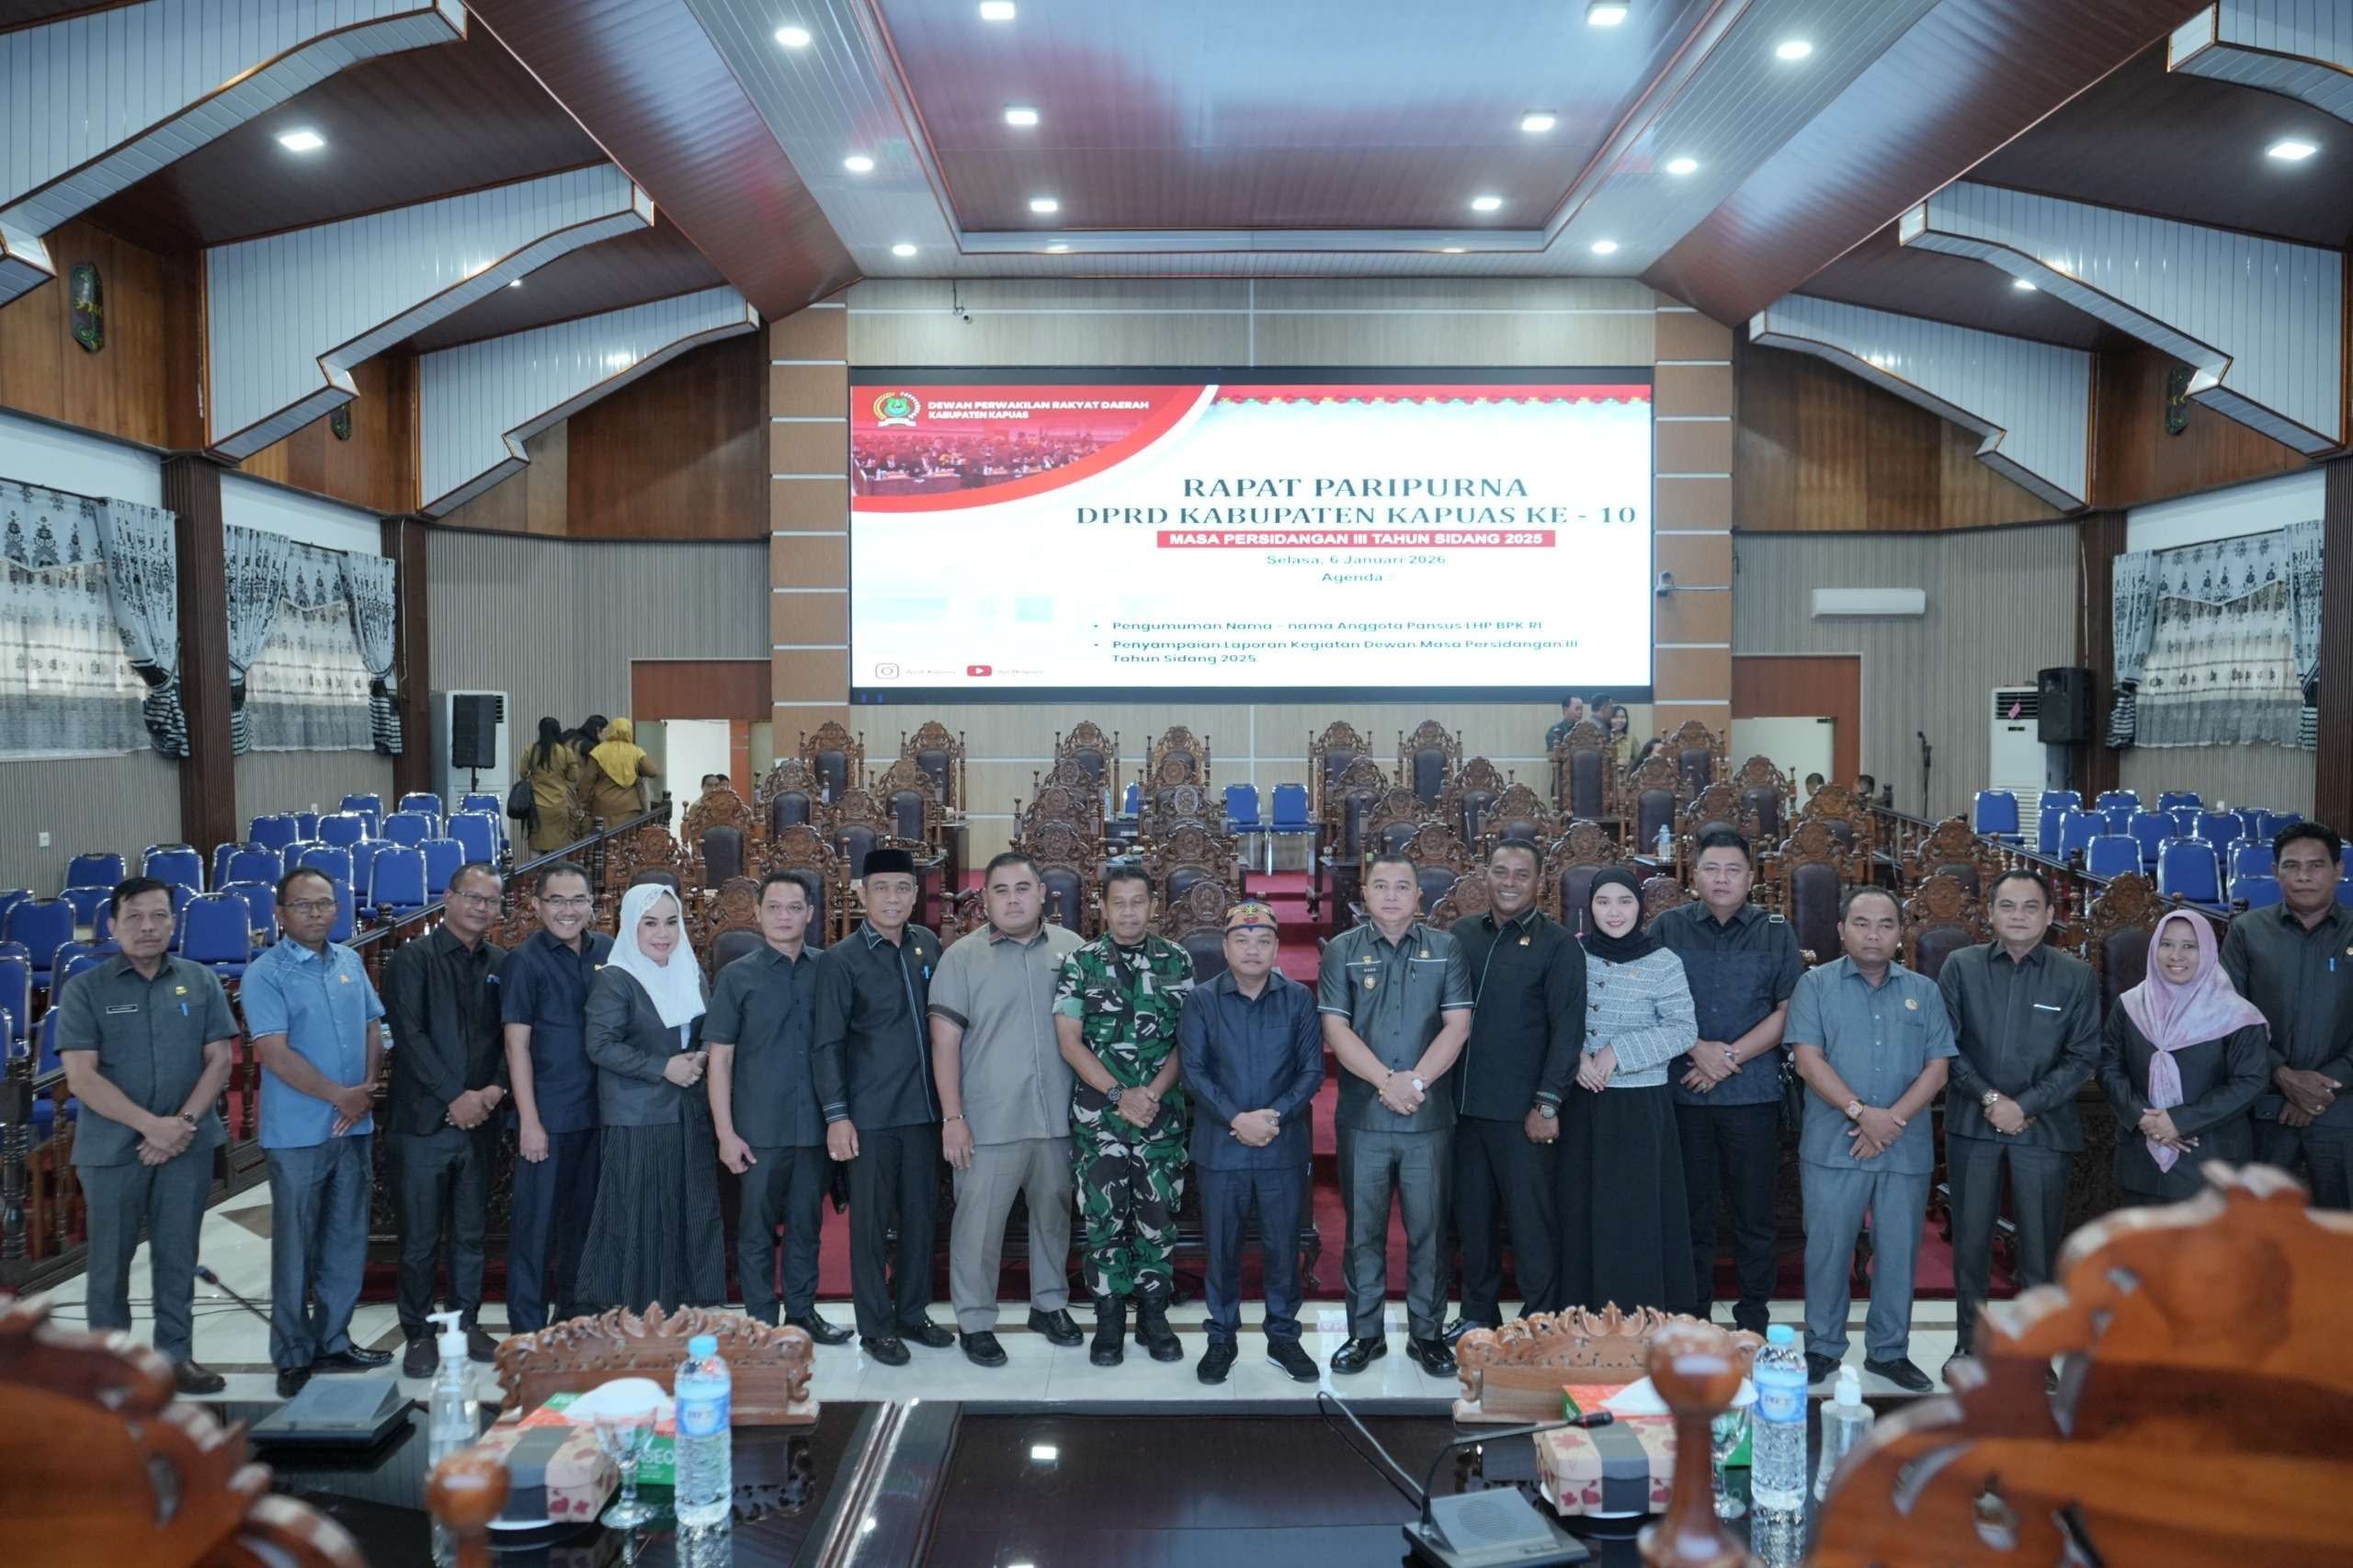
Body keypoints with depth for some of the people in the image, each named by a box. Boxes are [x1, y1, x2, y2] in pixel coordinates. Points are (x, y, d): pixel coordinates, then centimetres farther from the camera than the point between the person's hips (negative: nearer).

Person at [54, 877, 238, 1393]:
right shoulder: (84, 991, -3)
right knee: (110, 1261, 8)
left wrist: (183, 1124, -11)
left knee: (178, 1257, 8)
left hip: (188, 1146, 2)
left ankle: (176, 1357, 19)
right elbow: (81, 1078, -9)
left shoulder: (202, 982, 4)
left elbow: (218, 1060, 2)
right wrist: (152, 1125, -16)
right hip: (111, 1149, -2)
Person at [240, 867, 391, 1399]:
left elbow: (373, 1028, 11)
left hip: (354, 1126, 6)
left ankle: (333, 1341, 25)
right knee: (296, 1246, 3)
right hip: (298, 1131, -6)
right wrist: (339, 1096, -14)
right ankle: (293, 1356, 14)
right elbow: (275, 1052, -17)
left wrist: (367, 1090, -4)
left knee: (347, 1240, 12)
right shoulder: (265, 974, -10)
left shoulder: (350, 962, 9)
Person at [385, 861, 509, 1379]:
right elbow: (410, 1035, -11)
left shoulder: (501, 964, 9)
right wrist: (455, 1097, -15)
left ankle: (466, 1323, 24)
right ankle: (419, 1334, 15)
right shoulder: (413, 960, -5)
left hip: (479, 1121, 4)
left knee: (470, 1233, 12)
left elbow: (509, 1037, 8)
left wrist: (495, 1088, -9)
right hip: (423, 1120, -4)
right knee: (420, 1238, 3)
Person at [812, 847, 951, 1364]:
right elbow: (827, 1045, -7)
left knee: (920, 1214, 12)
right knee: (872, 1220, 4)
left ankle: (912, 1312, 27)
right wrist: (836, 1115, -12)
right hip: (871, 1113, -4)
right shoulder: (840, 960, -6)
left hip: (924, 1107, 4)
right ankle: (874, 1326, 16)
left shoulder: (928, 945, 6)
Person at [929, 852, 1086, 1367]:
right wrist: (952, 1117, -10)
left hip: (1058, 1116, 3)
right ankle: (975, 1321, 18)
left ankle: (1050, 1303, 34)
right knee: (978, 1222, 3)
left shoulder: (1070, 948, 3)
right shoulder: (961, 958, -4)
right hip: (989, 1121, -3)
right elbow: (944, 1041, -5)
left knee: (1054, 1212, 16)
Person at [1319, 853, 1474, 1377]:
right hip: (1362, 1115, 0)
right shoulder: (1342, 951, 3)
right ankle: (1365, 1333, 18)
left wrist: (1416, 1081, -14)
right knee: (1363, 1229, 7)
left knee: (1428, 1227, 6)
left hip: (1429, 1116, 0)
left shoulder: (1444, 949, 5)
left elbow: (1457, 1025, -2)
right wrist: (1387, 1082, -15)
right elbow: (1336, 1029, -5)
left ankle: (1427, 1333, 18)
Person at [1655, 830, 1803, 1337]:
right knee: (1691, 1211, 7)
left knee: (1754, 1213, 5)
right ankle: (1692, 1319, 18)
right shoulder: (1668, 928, 5)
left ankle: (1753, 1322, 17)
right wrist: (1697, 1049, -11)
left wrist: (1731, 1056, -10)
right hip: (1682, 1093, 1)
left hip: (1753, 1094, 0)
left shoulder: (1775, 933, 4)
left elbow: (1789, 1009, -2)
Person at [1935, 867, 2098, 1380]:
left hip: (2043, 1125, 0)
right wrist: (1989, 1097, -10)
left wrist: (2024, 1105, -11)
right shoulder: (1961, 967, 1)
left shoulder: (2076, 976, 0)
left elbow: (2083, 1058, -2)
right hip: (1972, 1121, 1)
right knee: (1971, 1239, 8)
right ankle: (1968, 1343, 21)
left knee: (2041, 1243, 5)